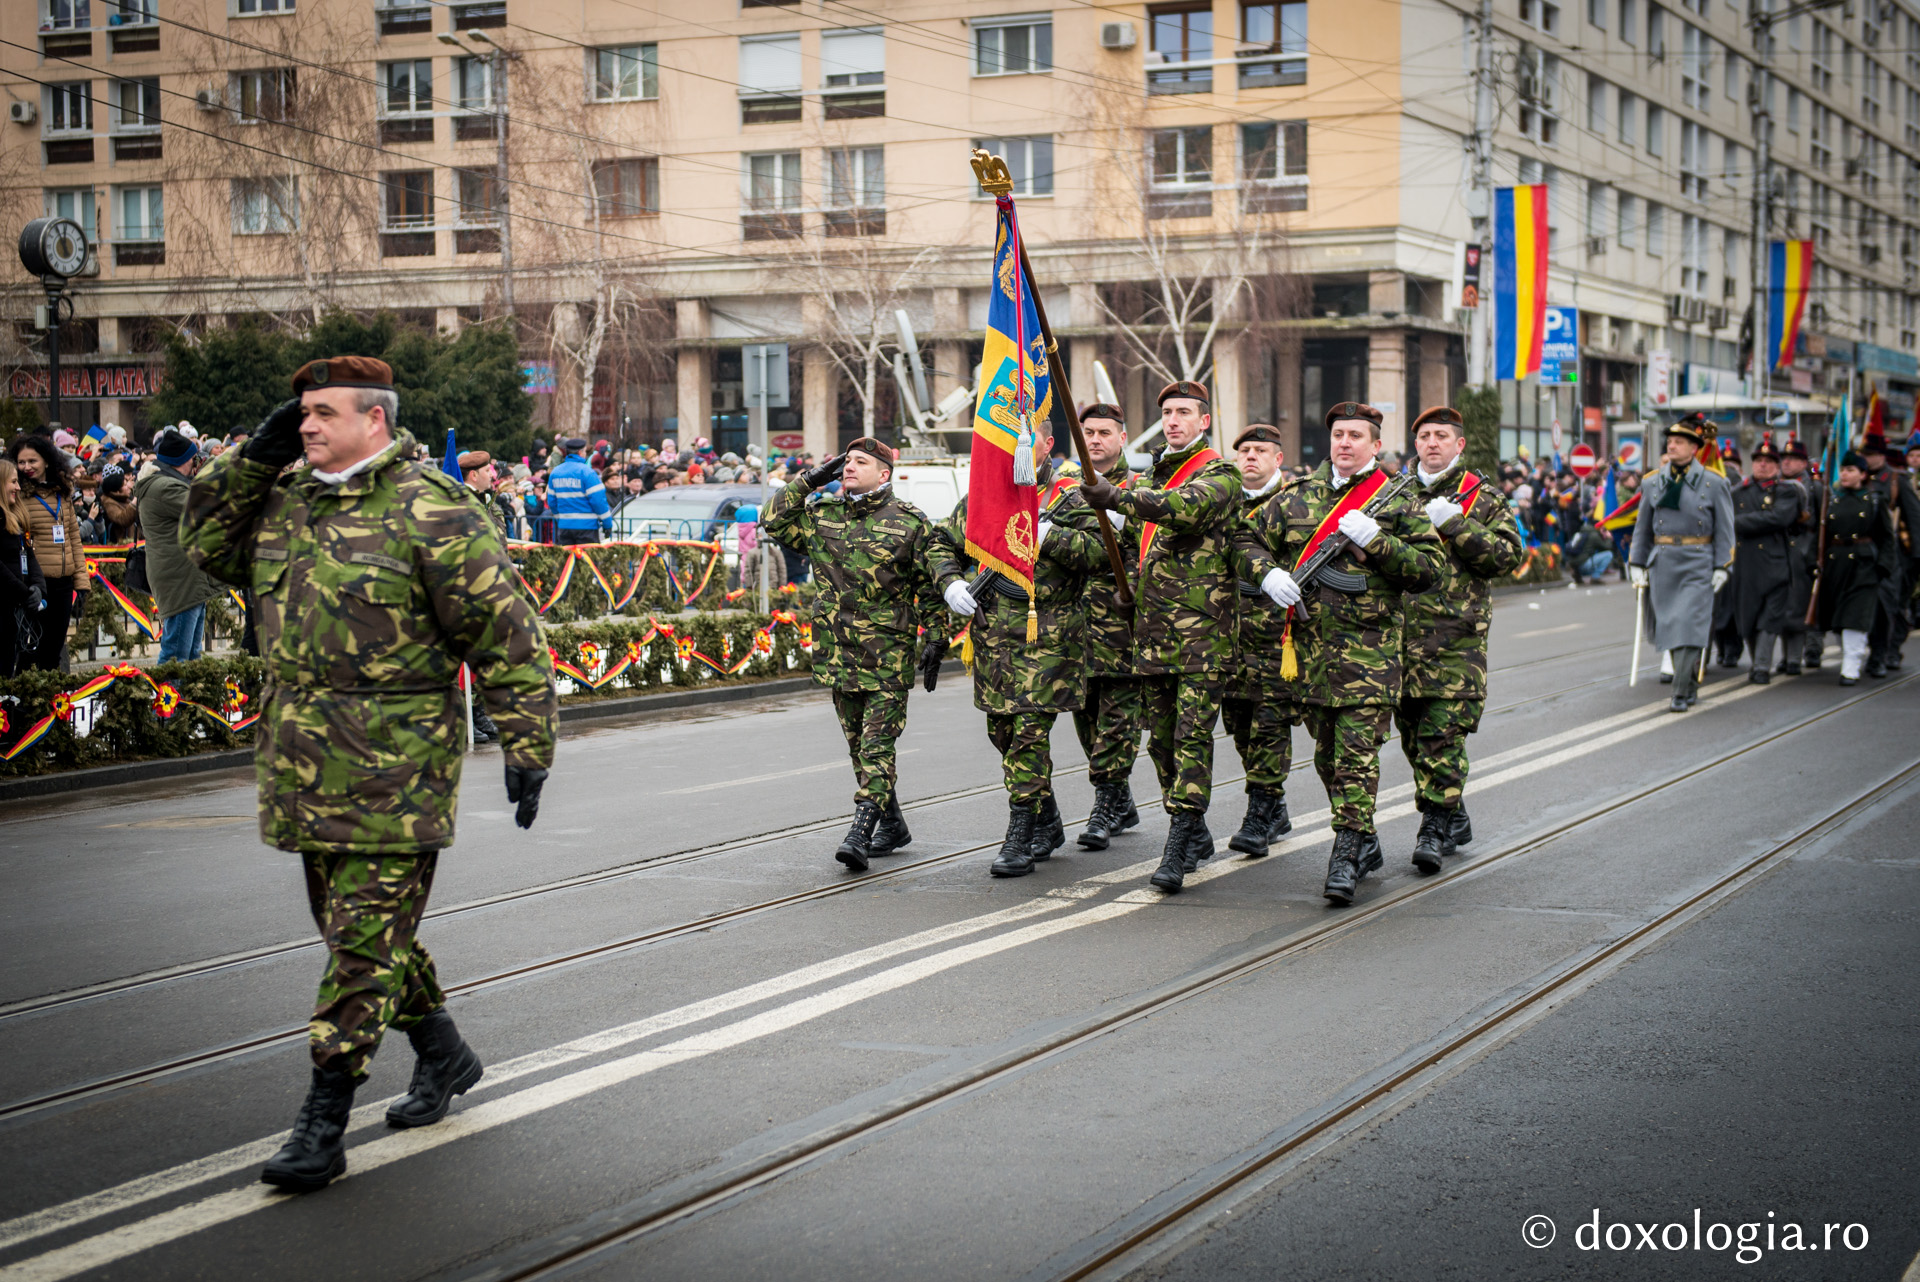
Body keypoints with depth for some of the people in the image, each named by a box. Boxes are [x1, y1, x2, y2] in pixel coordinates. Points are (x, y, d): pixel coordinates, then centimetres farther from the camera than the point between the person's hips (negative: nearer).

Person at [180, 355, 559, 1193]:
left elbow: (506, 637, -11)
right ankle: (445, 1056, 37)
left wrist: (527, 749, -12)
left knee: (365, 941, -5)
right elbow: (207, 544, 20)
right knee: (352, 927, 18)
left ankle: (323, 1127, -1)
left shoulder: (432, 512, -12)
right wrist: (254, 459, 7)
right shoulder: (287, 500, 10)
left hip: (394, 771, -8)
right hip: (305, 766, 8)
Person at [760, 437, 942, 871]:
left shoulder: (910, 522, -3)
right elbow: (773, 522, 13)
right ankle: (892, 825, 26)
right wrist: (809, 481, 6)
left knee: (877, 745, -11)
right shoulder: (821, 515, 9)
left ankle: (860, 832, -18)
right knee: (858, 745, 12)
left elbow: (931, 587, 1)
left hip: (888, 654, -5)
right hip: (838, 652, 5)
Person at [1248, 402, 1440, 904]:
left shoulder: (1397, 501, 2)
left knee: (1358, 750, -12)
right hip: (1310, 641, 5)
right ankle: (1365, 842, 26)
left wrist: (1375, 540, -16)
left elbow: (1428, 570, -4)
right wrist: (1268, 575, -2)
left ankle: (1347, 853, -12)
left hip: (1370, 645, -5)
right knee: (1327, 754, 11)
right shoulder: (1296, 498, 12)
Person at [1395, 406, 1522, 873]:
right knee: (1413, 733, 9)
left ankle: (1435, 828, -7)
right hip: (1399, 629, 4)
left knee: (1443, 733, -11)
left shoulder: (1483, 497, 5)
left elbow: (1508, 556, -4)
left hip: (1457, 637, -4)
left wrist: (1455, 524, -13)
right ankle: (1455, 820, 23)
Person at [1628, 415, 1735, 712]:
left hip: (1697, 567, -3)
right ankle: (1691, 686, 23)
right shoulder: (1653, 483, 6)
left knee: (1689, 625, -10)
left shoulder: (1713, 484, -1)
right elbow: (1642, 527, 11)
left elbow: (1724, 530, 0)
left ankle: (1681, 694, -9)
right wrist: (1636, 565, 7)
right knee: (1669, 626, 7)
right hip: (1663, 564, 4)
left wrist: (1721, 569, -5)